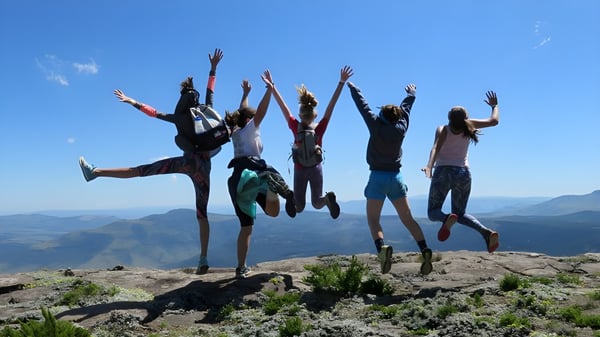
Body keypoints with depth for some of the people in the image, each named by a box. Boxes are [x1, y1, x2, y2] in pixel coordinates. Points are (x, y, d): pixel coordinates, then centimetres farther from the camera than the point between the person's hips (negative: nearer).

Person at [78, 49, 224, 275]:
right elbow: (210, 90, 26)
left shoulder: (179, 118, 7)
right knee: (202, 214, 2)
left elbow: (154, 112, 14)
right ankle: (203, 259, -4)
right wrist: (213, 67, 34)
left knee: (141, 170, -2)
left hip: (190, 162, -3)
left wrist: (132, 102, 25)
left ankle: (95, 172, -8)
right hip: (205, 166, 3)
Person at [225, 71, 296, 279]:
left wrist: (245, 93, 54)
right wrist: (270, 89, -4)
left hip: (236, 179, 6)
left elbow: (243, 112, 43)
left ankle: (241, 268, 5)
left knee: (246, 226, 9)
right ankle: (274, 186, -50)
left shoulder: (236, 132, 27)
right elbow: (259, 113, -4)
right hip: (251, 170, -6)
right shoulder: (249, 130, 11)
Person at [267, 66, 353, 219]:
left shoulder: (295, 127, -14)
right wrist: (341, 82, -15)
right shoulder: (320, 128, -13)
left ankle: (292, 199, -22)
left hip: (300, 169, 0)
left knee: (299, 208, 13)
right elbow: (331, 105, -15)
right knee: (317, 203, 14)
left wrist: (271, 86, -6)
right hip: (316, 169, 0)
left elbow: (283, 106, -10)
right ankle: (327, 198, -21)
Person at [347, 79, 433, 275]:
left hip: (378, 177, -4)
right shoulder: (401, 128, 3)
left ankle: (381, 247, -27)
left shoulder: (376, 125, -6)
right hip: (396, 177, 4)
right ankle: (424, 250, -4)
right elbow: (406, 107, 22)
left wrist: (350, 86, 17)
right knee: (407, 218, 9)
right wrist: (412, 94, 40)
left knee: (372, 219, -2)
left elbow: (362, 104, 3)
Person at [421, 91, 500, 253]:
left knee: (433, 212, 4)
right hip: (463, 173, 3)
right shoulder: (468, 125, 1)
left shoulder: (443, 130, -6)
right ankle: (486, 232, -12)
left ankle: (447, 218, -32)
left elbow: (436, 147, -23)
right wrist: (494, 106, 28)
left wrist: (429, 166, -37)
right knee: (460, 214, 15)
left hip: (443, 172, -3)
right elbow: (494, 121, 9)